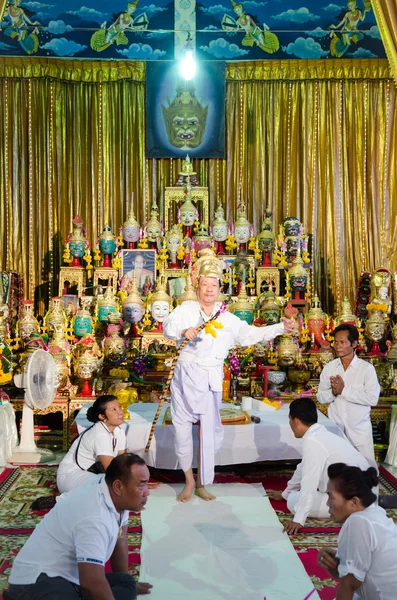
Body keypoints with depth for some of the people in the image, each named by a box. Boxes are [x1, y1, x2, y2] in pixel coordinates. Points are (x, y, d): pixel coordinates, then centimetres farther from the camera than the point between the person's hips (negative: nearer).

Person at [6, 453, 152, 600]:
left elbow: (119, 541, 12)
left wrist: (124, 585, 23)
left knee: (127, 584, 4)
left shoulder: (117, 496, -3)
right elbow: (92, 584, -31)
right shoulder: (94, 518, -29)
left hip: (69, 577, 10)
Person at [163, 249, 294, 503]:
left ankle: (202, 484, 18)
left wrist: (281, 328, 10)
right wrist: (183, 331, -32)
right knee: (183, 428, 3)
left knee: (210, 432, 2)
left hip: (211, 380, 2)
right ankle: (189, 481, 20)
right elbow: (169, 325, -11)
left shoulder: (227, 319, 13)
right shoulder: (187, 309, 3)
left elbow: (251, 334, 16)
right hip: (186, 375, -1)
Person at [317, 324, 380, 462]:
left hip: (359, 429, -3)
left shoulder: (367, 368, -10)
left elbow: (373, 399, -18)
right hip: (335, 427, 3)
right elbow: (321, 397, 1)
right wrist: (333, 392, -19)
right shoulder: (329, 368, 1)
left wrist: (344, 390, -19)